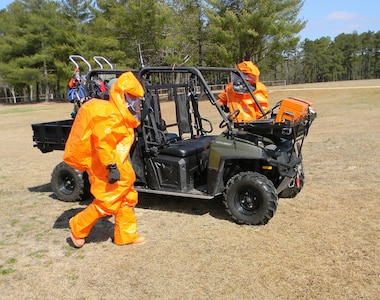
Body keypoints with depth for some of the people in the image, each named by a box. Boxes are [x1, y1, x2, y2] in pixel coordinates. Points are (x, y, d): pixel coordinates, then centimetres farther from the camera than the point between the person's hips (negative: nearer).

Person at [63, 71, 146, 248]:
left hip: (118, 165, 11)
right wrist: (112, 167, -28)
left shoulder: (121, 115, 14)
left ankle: (126, 235, 24)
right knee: (107, 203, -2)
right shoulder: (110, 114, -19)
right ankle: (78, 227, 19)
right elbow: (102, 142, -27)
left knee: (127, 199, 13)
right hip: (105, 167, -11)